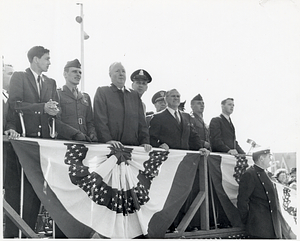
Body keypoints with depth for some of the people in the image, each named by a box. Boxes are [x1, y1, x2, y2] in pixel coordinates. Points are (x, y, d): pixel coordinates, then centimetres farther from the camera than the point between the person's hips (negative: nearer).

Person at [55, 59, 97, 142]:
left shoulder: (85, 97, 22)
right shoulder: (57, 94, 3)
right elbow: (56, 122, -7)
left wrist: (92, 135, 2)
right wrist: (76, 134, -17)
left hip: (85, 141, 4)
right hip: (64, 141, -4)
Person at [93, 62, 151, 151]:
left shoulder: (134, 95, 20)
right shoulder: (102, 92, 7)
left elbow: (141, 121, 16)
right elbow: (100, 119, -4)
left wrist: (145, 141, 2)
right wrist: (108, 140, -16)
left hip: (133, 145, 4)